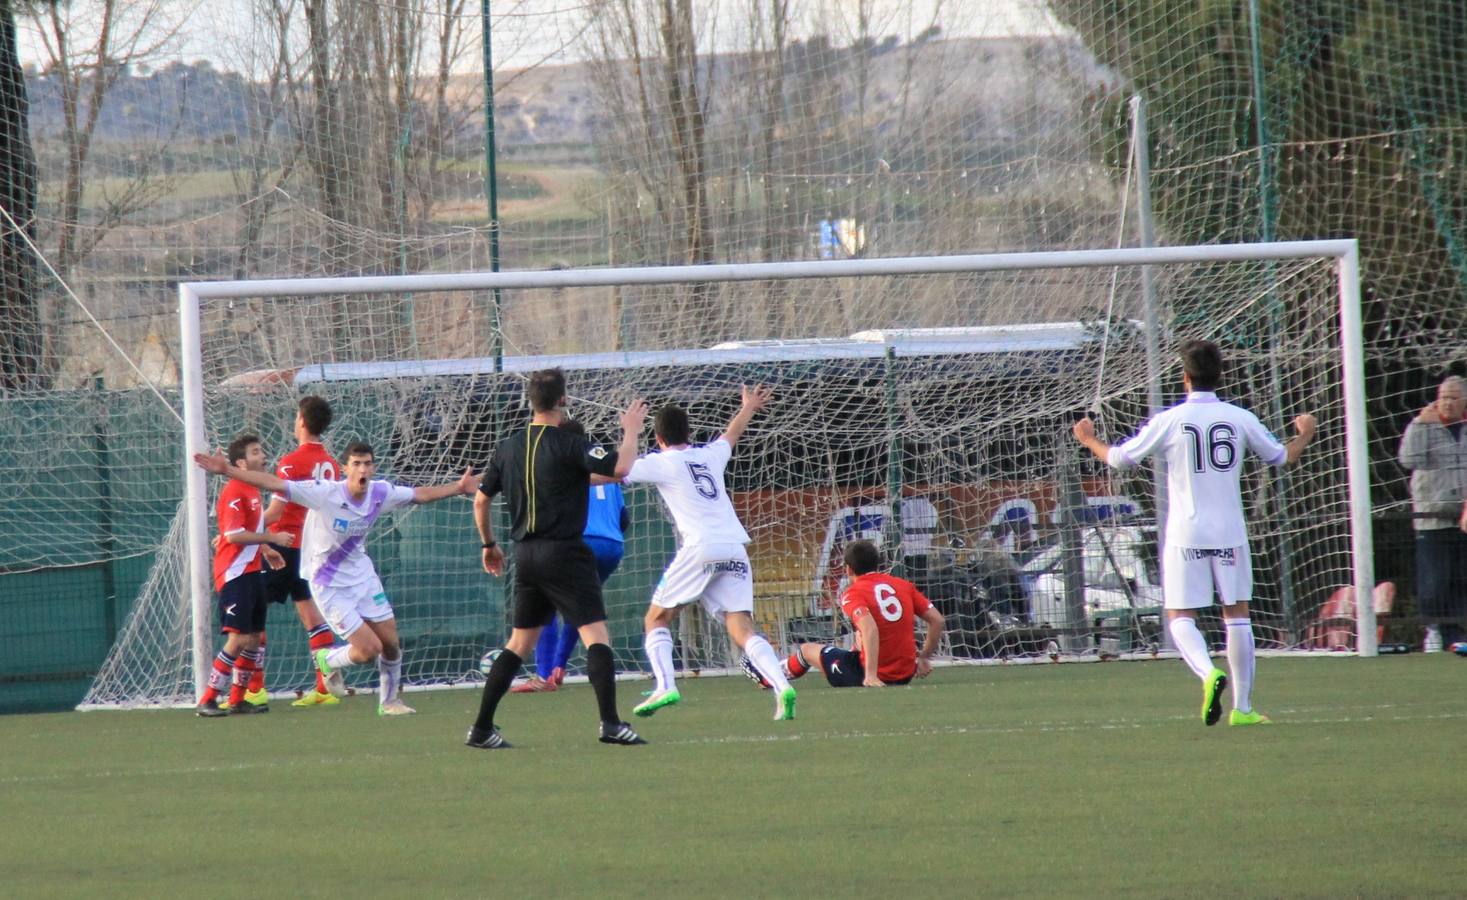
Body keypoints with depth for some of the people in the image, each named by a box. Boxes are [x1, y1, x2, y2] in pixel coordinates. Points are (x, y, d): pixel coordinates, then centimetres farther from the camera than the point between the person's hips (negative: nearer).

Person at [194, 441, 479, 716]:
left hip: (363, 576, 6)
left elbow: (421, 494, 9)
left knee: (391, 643, 7)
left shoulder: (381, 493, -10)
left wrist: (459, 488, 9)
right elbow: (274, 484, -29)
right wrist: (227, 471, -34)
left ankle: (389, 701, 32)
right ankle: (329, 660, 21)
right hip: (330, 587, -6)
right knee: (369, 649, -12)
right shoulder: (325, 494, -26)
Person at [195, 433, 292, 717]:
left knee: (253, 639, 11)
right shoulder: (234, 492, -15)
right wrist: (271, 538, -18)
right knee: (238, 639, -14)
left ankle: (238, 700, 18)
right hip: (234, 574, -10)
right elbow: (234, 535, -22)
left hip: (252, 572, 10)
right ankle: (207, 701, -11)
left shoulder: (252, 490, 15)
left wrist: (266, 551, 18)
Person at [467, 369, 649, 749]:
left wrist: (489, 544, 29)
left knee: (519, 643, 14)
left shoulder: (508, 447, 8)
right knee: (596, 635, -7)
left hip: (526, 556, 6)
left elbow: (480, 500, 16)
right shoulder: (568, 445, -12)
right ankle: (610, 723, -17)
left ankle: (482, 728, 12)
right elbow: (620, 467, -21)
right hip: (564, 553, -6)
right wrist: (631, 431, -4)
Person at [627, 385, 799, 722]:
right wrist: (749, 407, 61)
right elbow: (731, 434, 42)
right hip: (735, 549, 5)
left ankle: (665, 686, -9)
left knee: (657, 619, 9)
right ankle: (782, 686, -21)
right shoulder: (710, 455, 21)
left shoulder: (662, 463, 5)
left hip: (700, 549, -5)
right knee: (742, 628, 0)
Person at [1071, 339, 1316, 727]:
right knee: (1237, 614, 10)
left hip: (1186, 535, -2)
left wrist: (1089, 439, 22)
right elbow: (1281, 456, 15)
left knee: (1180, 616, 3)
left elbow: (1120, 458, 2)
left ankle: (1208, 672, -26)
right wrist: (1304, 435, 37)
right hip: (1230, 532, 2)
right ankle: (1243, 706, 10)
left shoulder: (1170, 420, -5)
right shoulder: (1240, 418, 1)